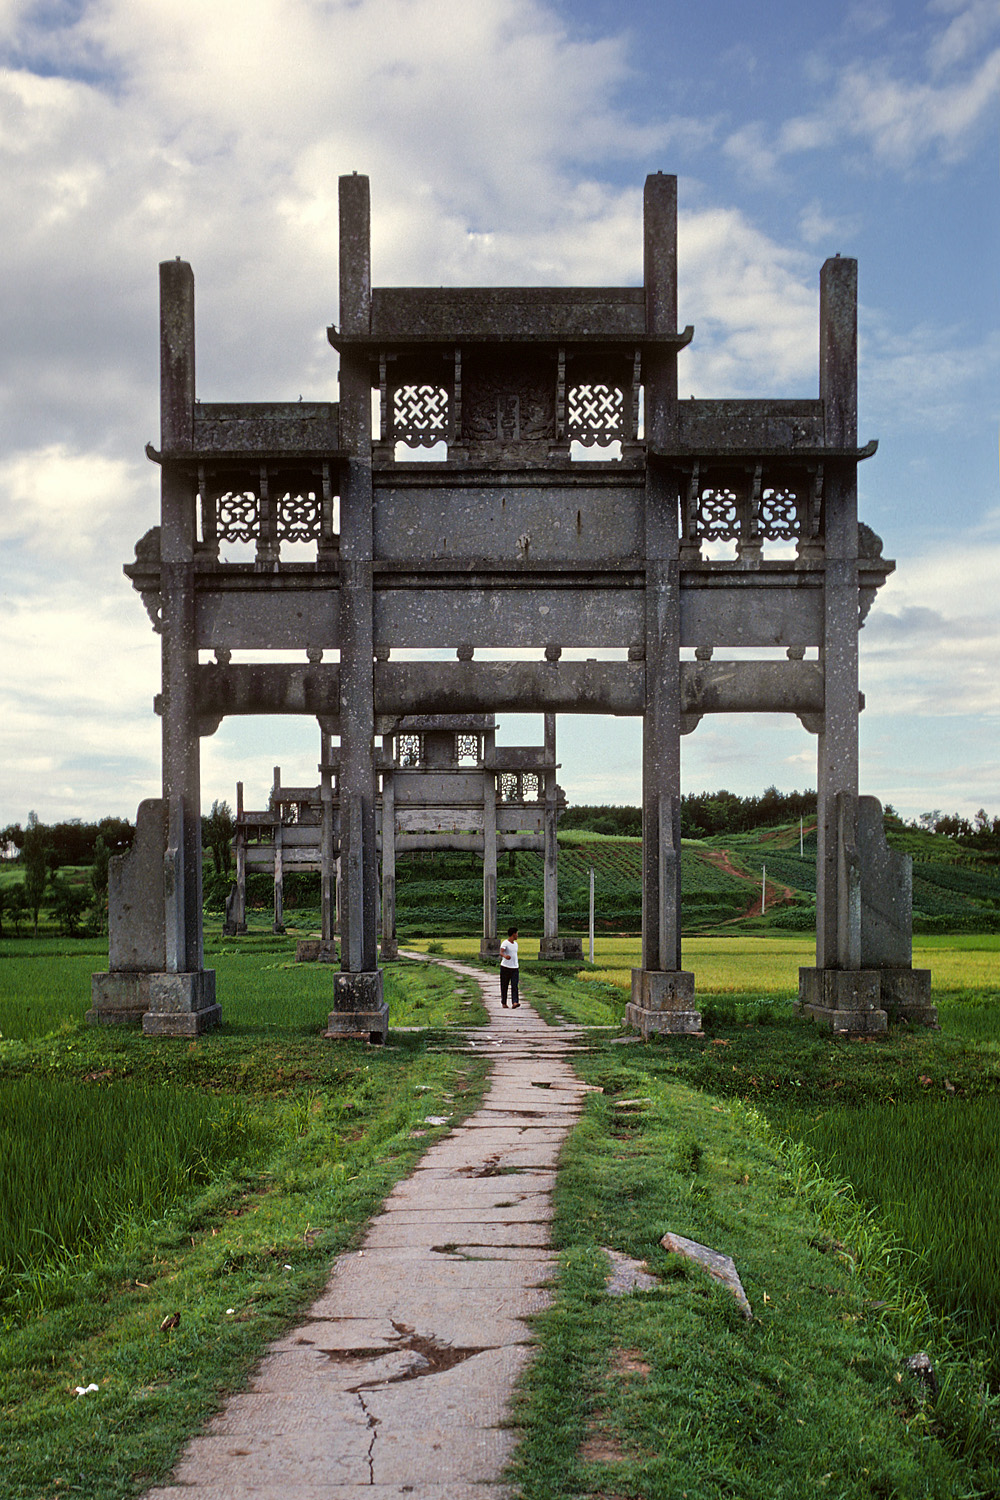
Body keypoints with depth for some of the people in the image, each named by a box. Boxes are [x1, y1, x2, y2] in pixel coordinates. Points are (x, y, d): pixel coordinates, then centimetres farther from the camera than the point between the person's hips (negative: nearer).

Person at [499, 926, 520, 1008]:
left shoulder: (515, 944, 15)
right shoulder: (505, 943, -8)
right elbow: (501, 952, -25)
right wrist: (505, 956, -47)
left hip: (514, 968, 5)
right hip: (505, 967, -5)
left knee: (514, 986, -10)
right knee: (504, 986, 4)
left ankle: (514, 1003, -20)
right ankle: (503, 1003, 17)